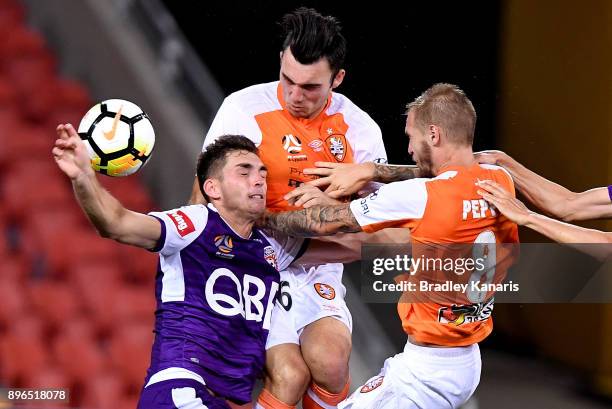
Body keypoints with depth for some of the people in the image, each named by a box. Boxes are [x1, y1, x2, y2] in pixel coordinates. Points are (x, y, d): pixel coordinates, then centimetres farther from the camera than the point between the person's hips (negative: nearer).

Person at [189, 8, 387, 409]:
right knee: (291, 374, -23)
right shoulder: (244, 109, -9)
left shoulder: (359, 129, -1)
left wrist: (333, 205, -18)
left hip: (317, 269, 2)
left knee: (330, 361, -25)